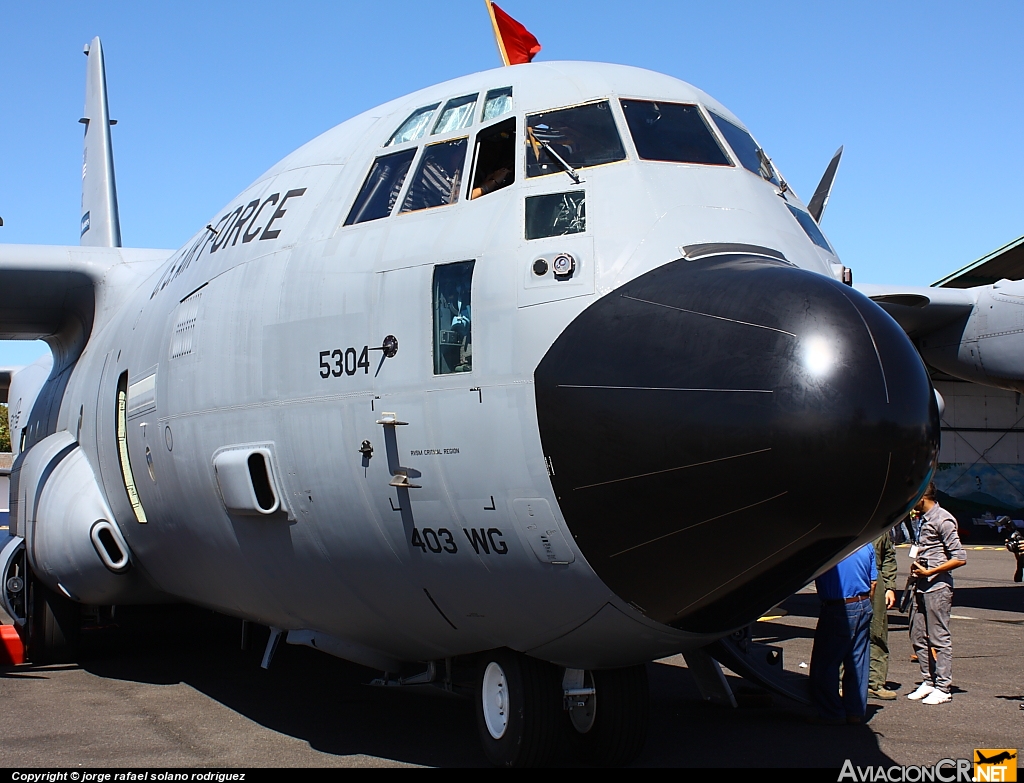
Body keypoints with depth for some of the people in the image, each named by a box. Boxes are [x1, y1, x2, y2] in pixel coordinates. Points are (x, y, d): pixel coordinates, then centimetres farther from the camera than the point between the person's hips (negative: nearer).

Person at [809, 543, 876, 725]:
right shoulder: (866, 544, 4)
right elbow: (873, 582, 11)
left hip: (838, 609, -7)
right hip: (864, 606, 7)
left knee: (824, 663, 3)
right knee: (858, 661, 13)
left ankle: (832, 713, 6)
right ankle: (856, 711, 17)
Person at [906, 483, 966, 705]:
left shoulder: (943, 520, -12)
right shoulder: (924, 520, 16)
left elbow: (960, 558, -16)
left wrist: (929, 572, -16)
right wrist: (917, 568, 7)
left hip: (938, 586, -9)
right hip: (922, 586, 9)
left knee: (939, 638, -4)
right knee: (918, 636, 11)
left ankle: (943, 688, 2)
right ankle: (928, 682, 19)